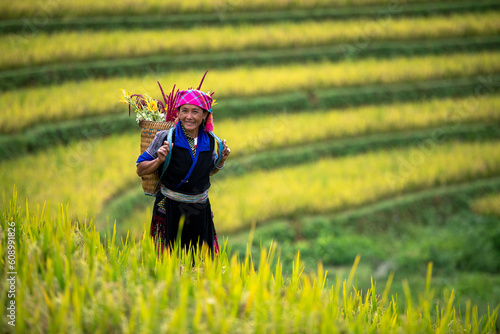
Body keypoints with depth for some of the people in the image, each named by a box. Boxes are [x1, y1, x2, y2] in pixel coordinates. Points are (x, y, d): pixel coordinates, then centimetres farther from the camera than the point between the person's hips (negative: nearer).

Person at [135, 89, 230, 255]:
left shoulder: (209, 141, 1)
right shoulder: (165, 138, -10)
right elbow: (140, 170, -3)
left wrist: (222, 160, 2)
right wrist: (159, 160, -19)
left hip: (201, 210, 4)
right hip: (171, 210, -3)